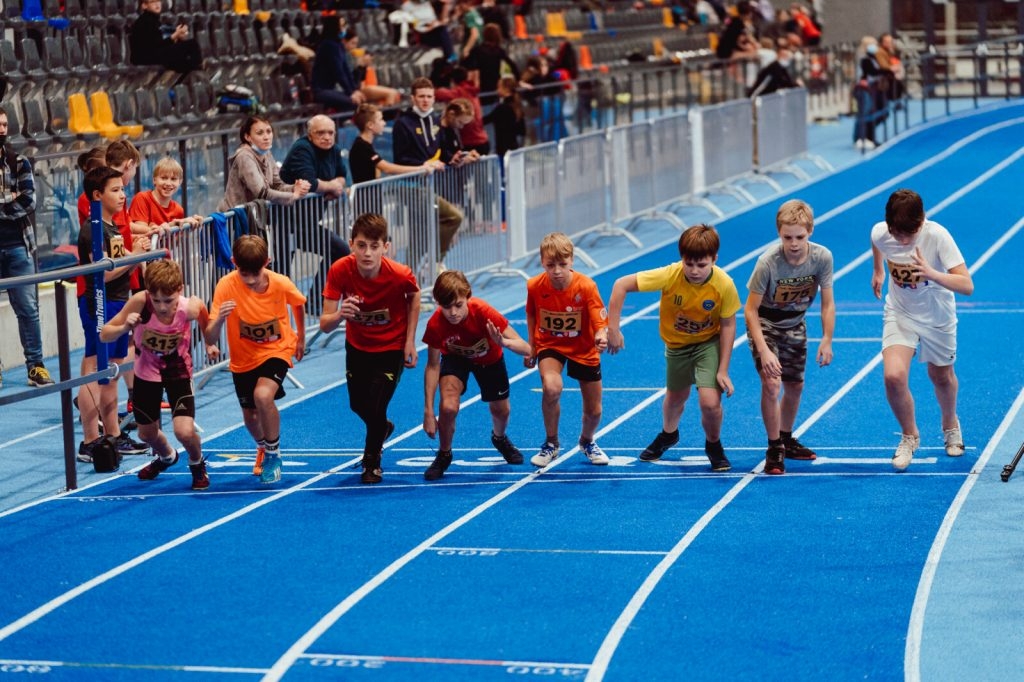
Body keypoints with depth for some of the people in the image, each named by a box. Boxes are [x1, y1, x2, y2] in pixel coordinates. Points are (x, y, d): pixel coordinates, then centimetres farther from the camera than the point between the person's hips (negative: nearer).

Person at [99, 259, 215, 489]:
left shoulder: (190, 308, -31)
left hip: (178, 370, -2)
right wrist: (125, 328, -41)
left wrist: (210, 344, -3)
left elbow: (207, 322, -4)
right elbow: (104, 335, -24)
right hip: (147, 372, 2)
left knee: (185, 431, -19)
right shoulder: (140, 302, -31)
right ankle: (167, 457, 55)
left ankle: (197, 463, 17)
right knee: (147, 433, 18)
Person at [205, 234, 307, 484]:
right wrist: (219, 319, -46)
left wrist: (301, 338, 13)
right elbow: (210, 339, -26)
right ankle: (263, 448, 51)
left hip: (277, 350, -2)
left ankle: (273, 453, -4)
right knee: (250, 416, 15)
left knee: (263, 395, -29)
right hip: (243, 359, 2)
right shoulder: (227, 286, -25)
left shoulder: (281, 284, -24)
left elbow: (298, 303, 3)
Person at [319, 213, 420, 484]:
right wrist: (340, 314, -48)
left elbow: (414, 296, -4)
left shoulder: (399, 275, -30)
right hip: (357, 345, 3)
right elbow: (325, 325, -25)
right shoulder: (340, 271, -28)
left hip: (392, 347, -3)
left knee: (375, 407, -11)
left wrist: (410, 341, -8)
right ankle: (382, 429, 56)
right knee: (358, 405, 18)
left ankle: (372, 462, 21)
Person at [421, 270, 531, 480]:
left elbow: (526, 349, -38)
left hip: (489, 359, 1)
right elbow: (433, 366, -23)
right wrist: (428, 411, -25)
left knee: (501, 411, 10)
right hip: (456, 358, -1)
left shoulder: (483, 312, -39)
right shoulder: (435, 324, -36)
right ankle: (444, 455, 4)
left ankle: (499, 438, 49)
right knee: (448, 406, -24)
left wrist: (503, 342, -60)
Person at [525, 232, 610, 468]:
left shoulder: (586, 286, -26)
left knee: (594, 411, 6)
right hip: (550, 344, 0)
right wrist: (531, 347, 5)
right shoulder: (535, 286, -18)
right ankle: (551, 444, -5)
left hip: (583, 348, 0)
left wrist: (601, 337, -49)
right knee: (551, 387, -31)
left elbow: (600, 323, -28)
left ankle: (587, 441, 44)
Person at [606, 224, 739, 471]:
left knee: (710, 402, -18)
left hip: (709, 342, -2)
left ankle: (713, 445, 14)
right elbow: (621, 285, -26)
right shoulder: (669, 276, -32)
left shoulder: (724, 285, -30)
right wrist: (613, 328, -28)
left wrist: (723, 370, -15)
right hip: (676, 344, 2)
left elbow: (728, 326, -16)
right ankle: (668, 434, 56)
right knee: (676, 396, 22)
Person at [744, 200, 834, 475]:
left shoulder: (822, 257, -23)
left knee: (795, 386, 15)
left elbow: (827, 303, -10)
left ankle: (786, 440, 39)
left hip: (795, 325, 4)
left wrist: (827, 341, -16)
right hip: (765, 323, -4)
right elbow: (750, 309, -26)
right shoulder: (768, 262, -33)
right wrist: (763, 350, -32)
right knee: (771, 384, -19)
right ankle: (774, 448, -3)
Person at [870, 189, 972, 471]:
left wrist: (932, 273, -51)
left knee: (942, 377, 18)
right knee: (893, 376, -20)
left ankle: (950, 426, 52)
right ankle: (909, 436, 6)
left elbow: (967, 286, -37)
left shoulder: (938, 236, -32)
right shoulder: (880, 233, -22)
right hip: (899, 313, 1)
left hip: (937, 318, -1)